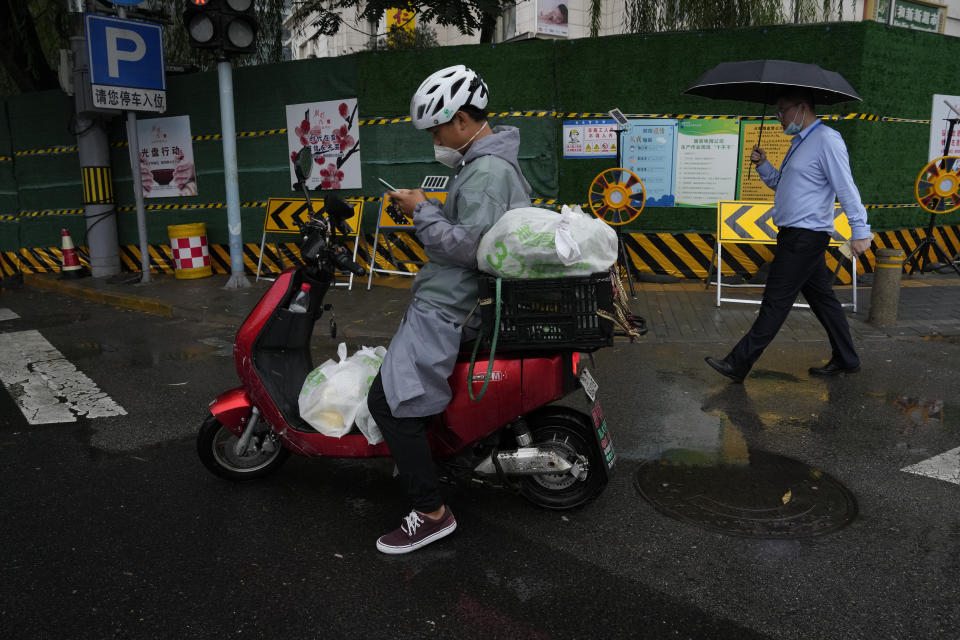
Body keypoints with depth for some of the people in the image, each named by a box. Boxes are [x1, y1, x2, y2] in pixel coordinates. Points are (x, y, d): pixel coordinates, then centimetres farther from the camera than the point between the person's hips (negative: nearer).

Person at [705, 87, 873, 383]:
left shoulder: (826, 140, -13)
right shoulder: (799, 142, 18)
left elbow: (846, 188, -19)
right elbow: (782, 184, 26)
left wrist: (860, 231, -22)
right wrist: (763, 165, 9)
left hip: (805, 236, -10)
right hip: (796, 235, 10)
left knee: (776, 302, -7)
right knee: (821, 297, 15)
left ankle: (739, 364, -4)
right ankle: (845, 359, 25)